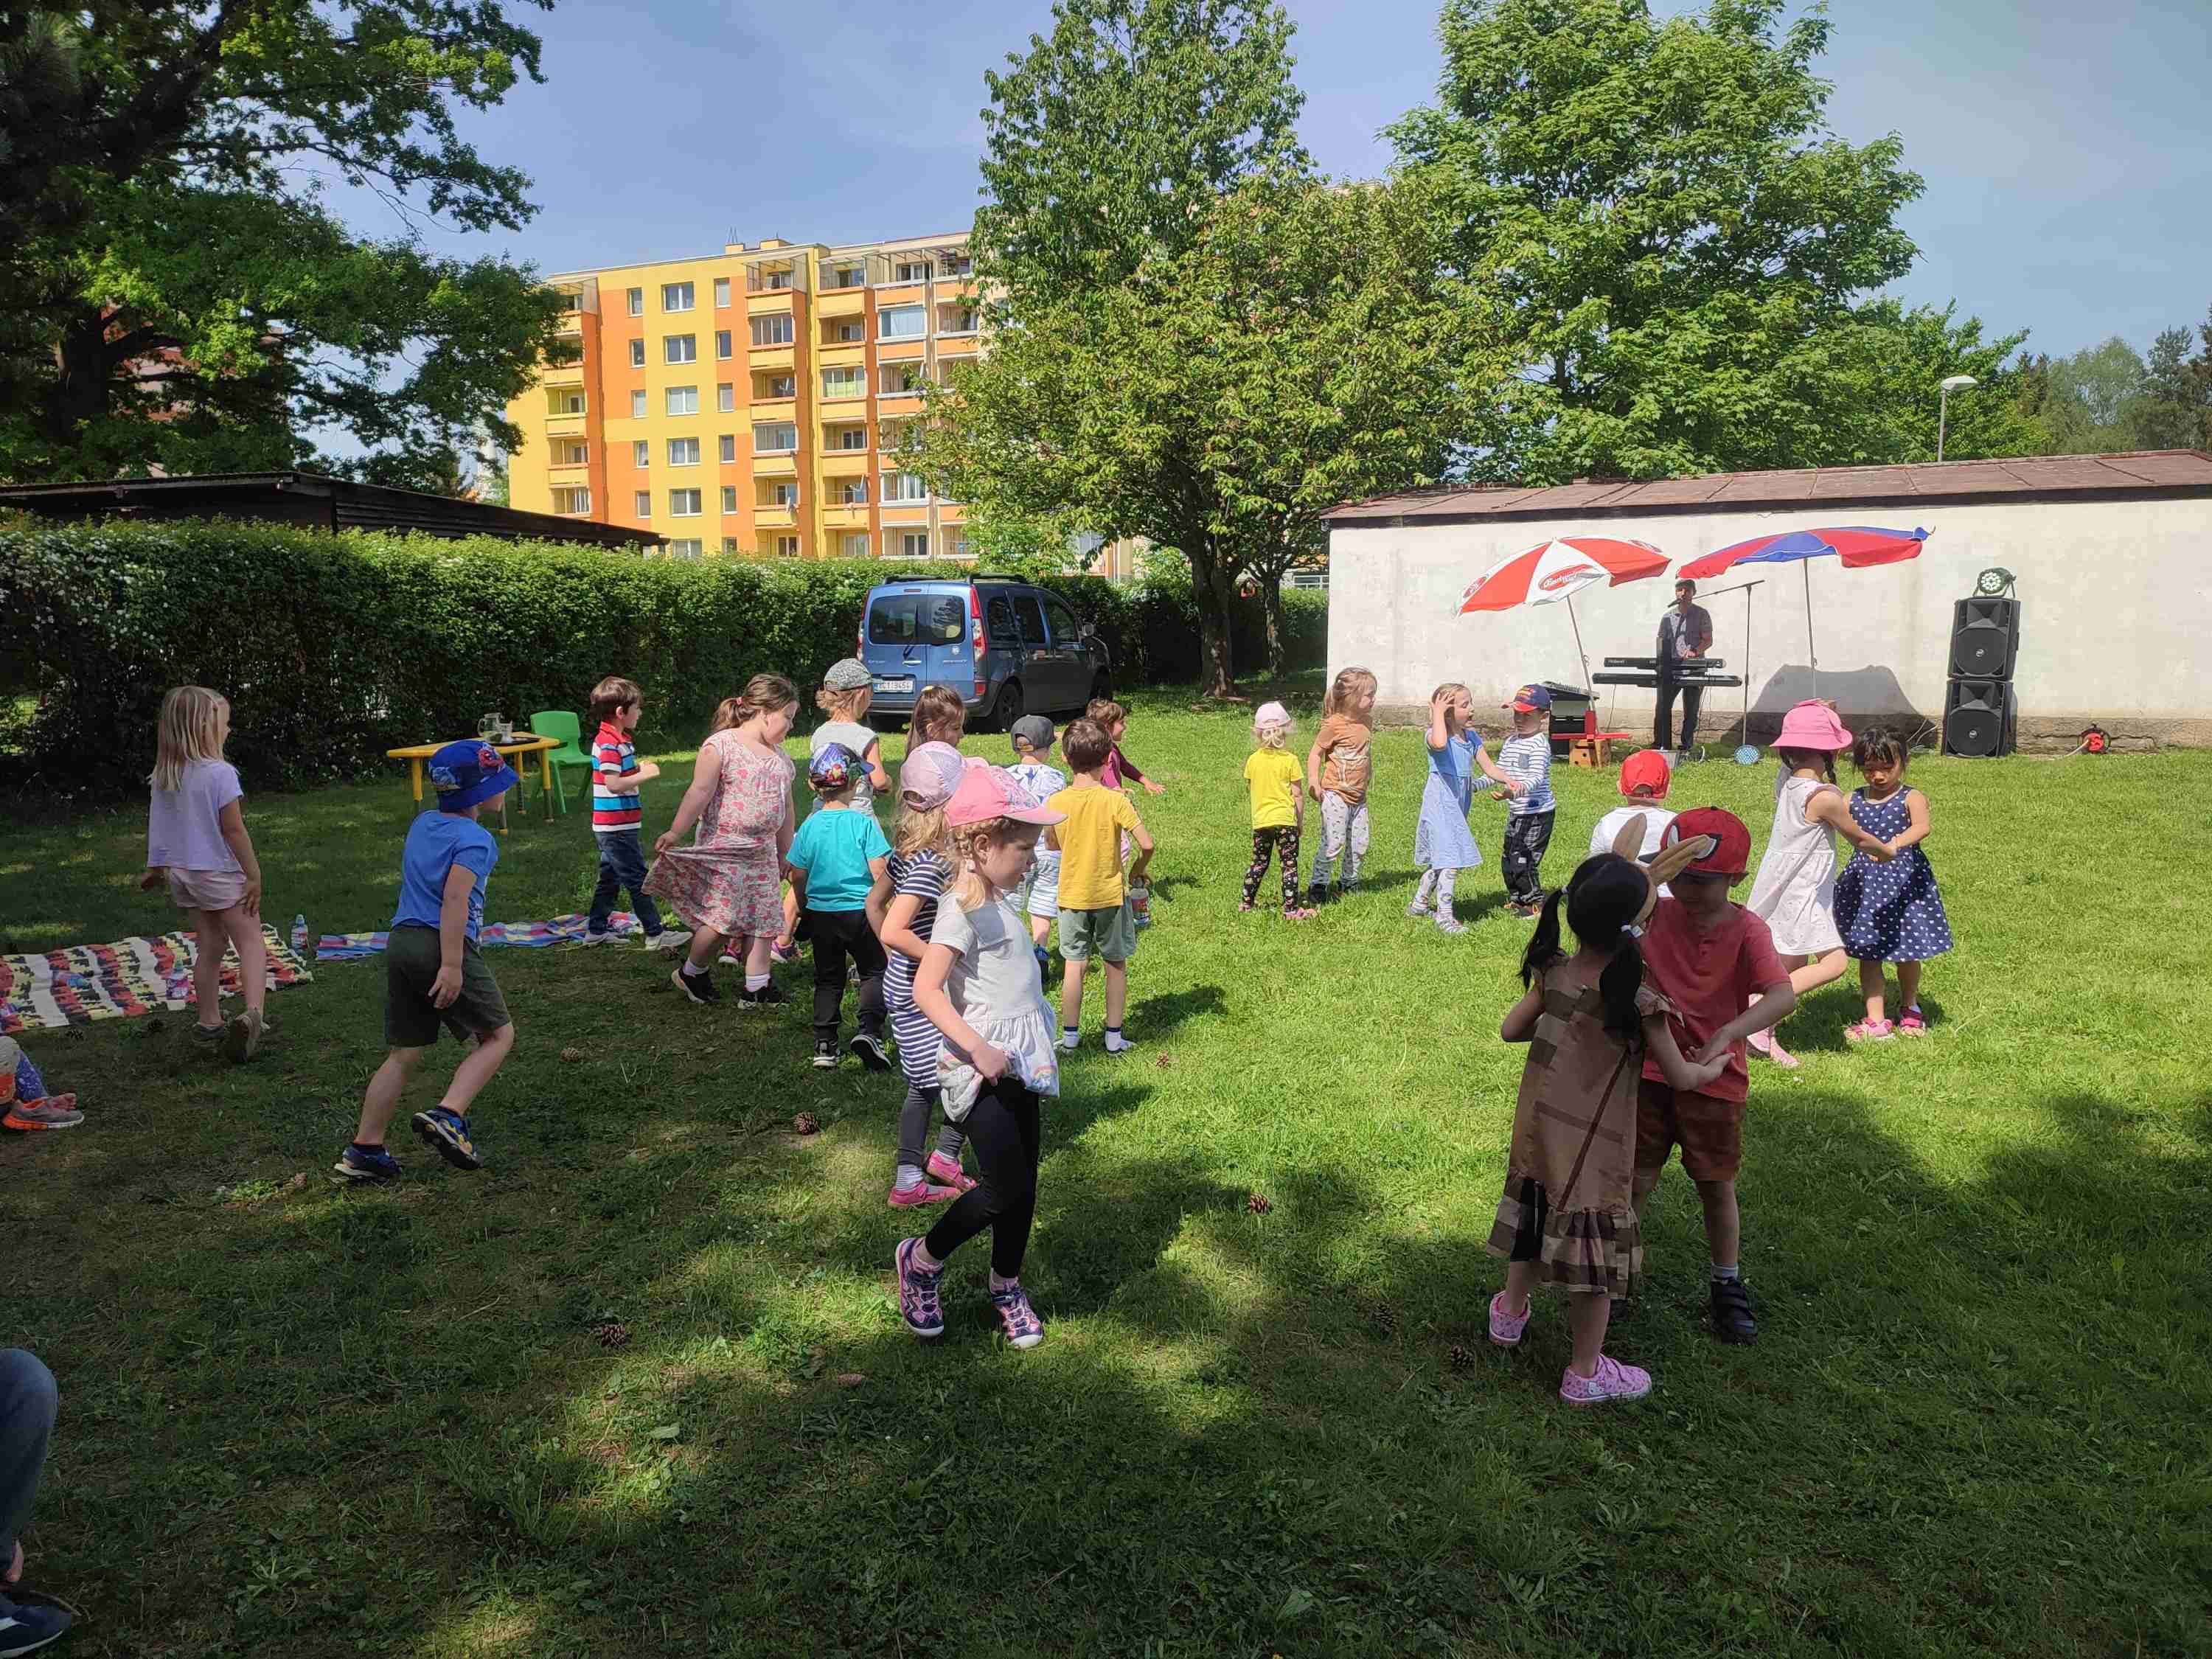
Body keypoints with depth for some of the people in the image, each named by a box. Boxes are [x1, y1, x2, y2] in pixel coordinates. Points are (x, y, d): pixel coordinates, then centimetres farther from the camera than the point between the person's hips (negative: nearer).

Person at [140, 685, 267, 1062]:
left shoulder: (163, 775, 3)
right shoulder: (220, 773, -19)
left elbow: (155, 824, 10)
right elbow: (233, 830, -18)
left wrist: (154, 868, 23)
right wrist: (254, 875, -12)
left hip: (181, 872, 7)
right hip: (219, 872, -7)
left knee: (209, 946, 17)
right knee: (251, 944, -3)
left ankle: (209, 1022, 25)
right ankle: (252, 1012, -24)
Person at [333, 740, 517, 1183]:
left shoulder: (422, 823, 16)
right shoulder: (475, 839, -9)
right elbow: (455, 898, -21)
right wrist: (451, 965, -24)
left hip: (401, 942, 8)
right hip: (443, 946, -8)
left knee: (403, 1053, 14)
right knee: (499, 1035, 7)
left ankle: (364, 1150, 14)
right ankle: (448, 1116, -9)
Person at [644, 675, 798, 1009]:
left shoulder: (777, 753, 12)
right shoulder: (720, 745, -10)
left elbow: (785, 805, 19)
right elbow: (700, 792, -19)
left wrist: (785, 852, 22)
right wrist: (675, 832, -29)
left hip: (763, 853, 7)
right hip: (723, 850, -7)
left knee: (762, 919, 5)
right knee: (722, 920, -9)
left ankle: (757, 987, 13)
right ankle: (691, 972, 16)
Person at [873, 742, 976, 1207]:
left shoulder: (906, 850, 4)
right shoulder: (930, 863, -24)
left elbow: (874, 902, 17)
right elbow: (894, 931, -31)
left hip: (903, 985, 9)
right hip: (926, 992, -9)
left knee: (924, 1085, 18)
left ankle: (909, 1181, 24)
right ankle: (947, 1153, 14)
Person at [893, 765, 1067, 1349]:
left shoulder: (998, 902, 11)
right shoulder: (964, 907, -17)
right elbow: (926, 989, -25)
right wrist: (977, 1048, -29)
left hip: (1020, 1062, 9)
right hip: (982, 1068, -9)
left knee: (1023, 1184, 13)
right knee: (1006, 1187, -8)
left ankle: (1006, 1285, 32)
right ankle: (921, 1260, 14)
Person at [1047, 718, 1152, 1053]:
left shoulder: (1056, 803, -8)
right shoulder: (1115, 800, -16)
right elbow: (1146, 844, -19)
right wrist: (1138, 870, 0)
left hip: (1072, 895, 2)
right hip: (1110, 894, -2)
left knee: (1075, 965, 10)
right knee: (1116, 965, 12)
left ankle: (1070, 1036, 15)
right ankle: (1114, 1037, 18)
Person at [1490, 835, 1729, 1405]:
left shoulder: (1553, 973, -7)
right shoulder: (1639, 1002, -21)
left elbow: (1510, 1030, 6)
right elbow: (1680, 1078, -8)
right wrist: (1715, 1067, 12)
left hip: (1537, 1132, 6)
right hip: (1592, 1146, -6)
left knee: (1537, 1220, 26)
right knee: (1595, 1245, 9)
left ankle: (1511, 1312, 48)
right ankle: (1586, 1373, 22)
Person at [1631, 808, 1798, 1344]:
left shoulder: (1746, 930, -14)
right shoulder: (1657, 914, -6)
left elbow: (1784, 995, -26)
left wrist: (1726, 1034, -41)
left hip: (1713, 1078, -1)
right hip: (1650, 1071, 1)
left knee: (1716, 1186, 13)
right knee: (1636, 1180, 8)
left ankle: (1727, 1285, 33)